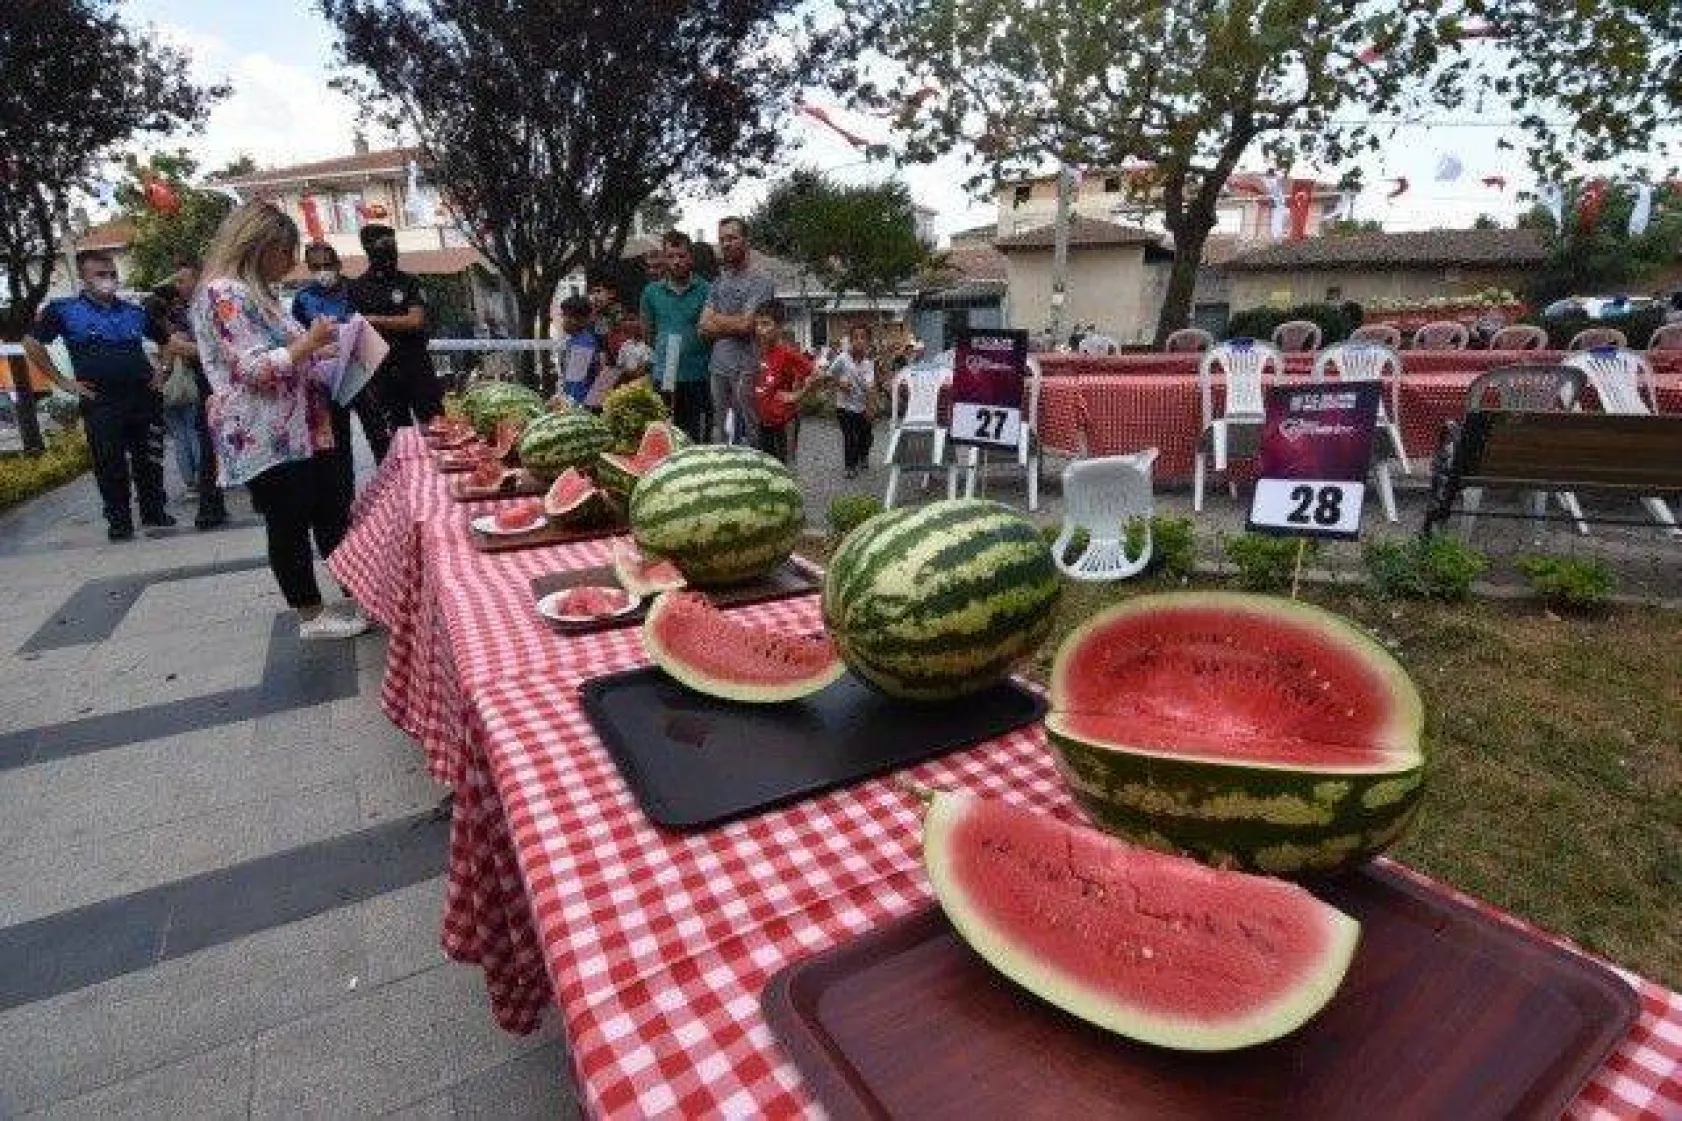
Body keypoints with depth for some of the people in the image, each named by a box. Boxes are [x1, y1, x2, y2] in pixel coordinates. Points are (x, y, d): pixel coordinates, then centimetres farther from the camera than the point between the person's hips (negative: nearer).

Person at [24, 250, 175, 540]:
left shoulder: (135, 312, 10)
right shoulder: (63, 310, 2)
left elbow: (167, 341, 23)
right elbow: (32, 344, 4)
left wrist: (161, 374, 12)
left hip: (144, 399, 2)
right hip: (100, 404, -2)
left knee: (149, 461, 8)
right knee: (110, 466, 3)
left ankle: (154, 511, 21)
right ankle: (118, 520, 12)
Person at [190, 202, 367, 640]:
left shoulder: (258, 292, 15)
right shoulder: (222, 293, -13)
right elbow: (255, 367, -20)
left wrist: (322, 349, 12)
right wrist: (310, 342, -16)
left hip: (301, 431, 9)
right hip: (265, 439, -9)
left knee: (333, 512, 12)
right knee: (289, 525, 0)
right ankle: (311, 616, 11)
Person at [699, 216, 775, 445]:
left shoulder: (760, 282, -4)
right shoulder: (718, 283, 17)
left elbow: (746, 325, -14)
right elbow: (704, 329, 10)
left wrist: (717, 319, 3)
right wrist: (732, 324, -5)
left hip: (746, 369, -6)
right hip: (718, 369, 7)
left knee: (750, 435, -6)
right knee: (722, 436, 10)